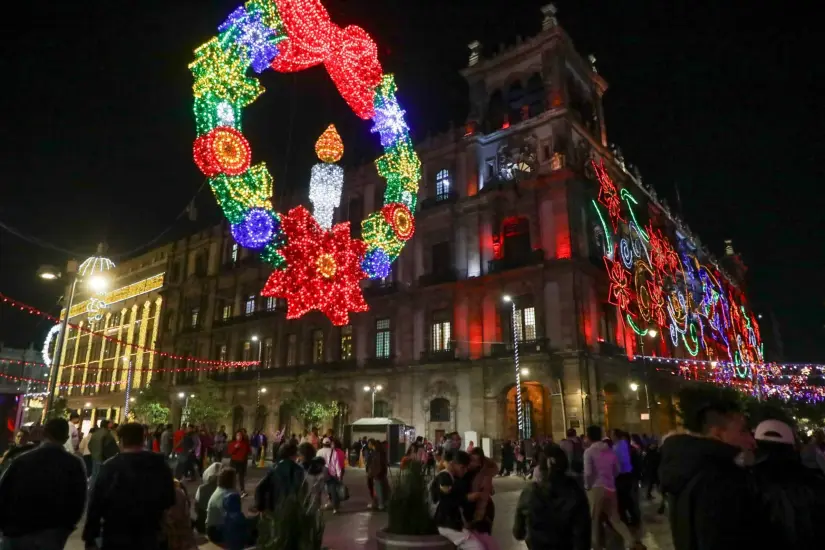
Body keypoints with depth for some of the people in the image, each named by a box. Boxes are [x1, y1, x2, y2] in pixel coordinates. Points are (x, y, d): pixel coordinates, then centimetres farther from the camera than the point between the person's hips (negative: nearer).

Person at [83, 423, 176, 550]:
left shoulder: (111, 467, -11)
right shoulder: (160, 466, -1)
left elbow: (96, 503, -8)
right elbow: (169, 502, 5)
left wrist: (89, 537, 1)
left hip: (116, 539, -2)